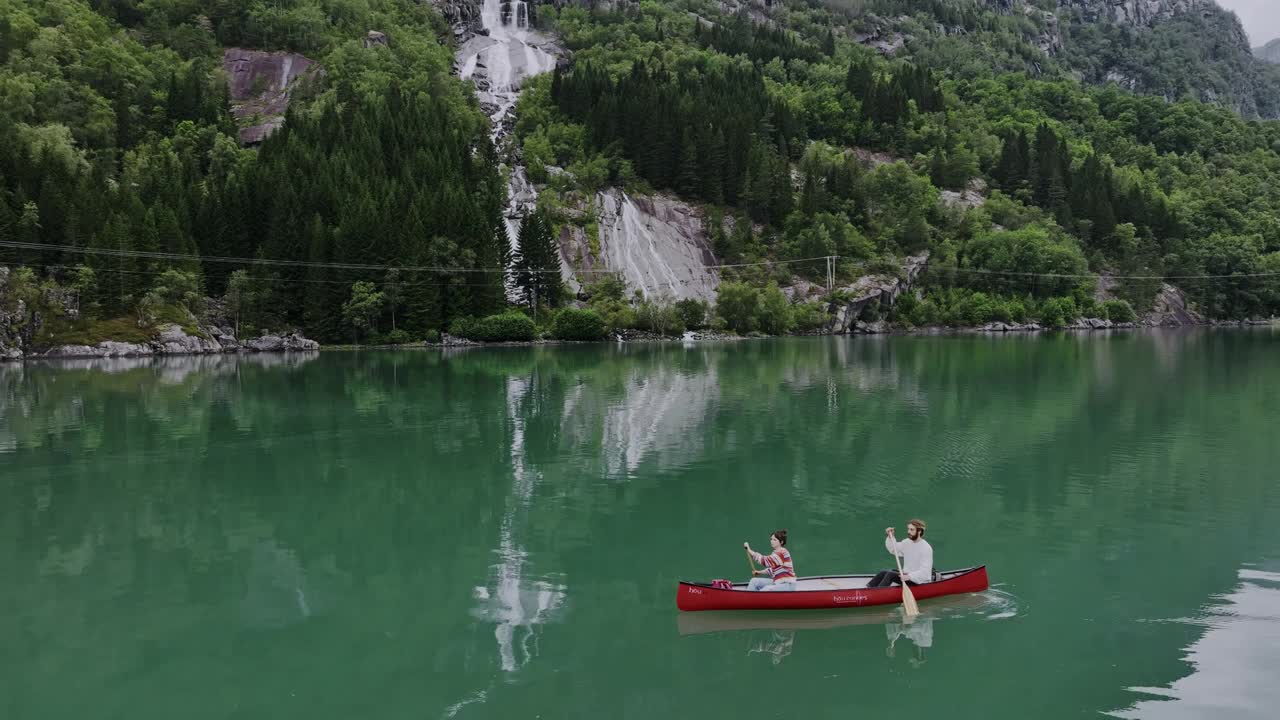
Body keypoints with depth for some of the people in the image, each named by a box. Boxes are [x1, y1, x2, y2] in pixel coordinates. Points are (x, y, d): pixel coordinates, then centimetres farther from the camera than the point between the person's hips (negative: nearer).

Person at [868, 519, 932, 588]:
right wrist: (890, 537, 1)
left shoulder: (926, 548, -18)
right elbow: (893, 549, 18)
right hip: (907, 574, 8)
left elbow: (924, 572, -24)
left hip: (920, 581, -8)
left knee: (891, 575, -23)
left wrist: (909, 576, -36)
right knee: (883, 573, -9)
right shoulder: (907, 542, 6)